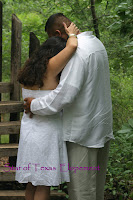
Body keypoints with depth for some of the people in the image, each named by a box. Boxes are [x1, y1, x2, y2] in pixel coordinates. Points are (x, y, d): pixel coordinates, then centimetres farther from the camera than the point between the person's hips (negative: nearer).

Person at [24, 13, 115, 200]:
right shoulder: (96, 43, 10)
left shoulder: (78, 51, -22)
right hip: (102, 127, 9)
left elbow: (65, 94, -27)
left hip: (84, 131, -9)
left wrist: (35, 105, -13)